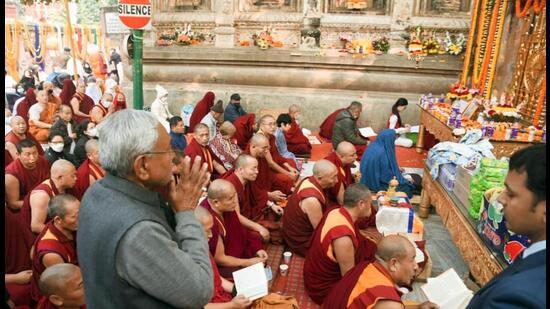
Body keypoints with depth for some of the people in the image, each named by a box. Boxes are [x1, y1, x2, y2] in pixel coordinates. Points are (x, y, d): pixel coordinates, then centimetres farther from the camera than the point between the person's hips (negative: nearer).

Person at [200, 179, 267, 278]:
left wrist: (256, 248, -5)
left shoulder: (225, 207, -17)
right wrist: (249, 262, -15)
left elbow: (237, 229, 2)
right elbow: (220, 259, -24)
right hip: (218, 266, -7)